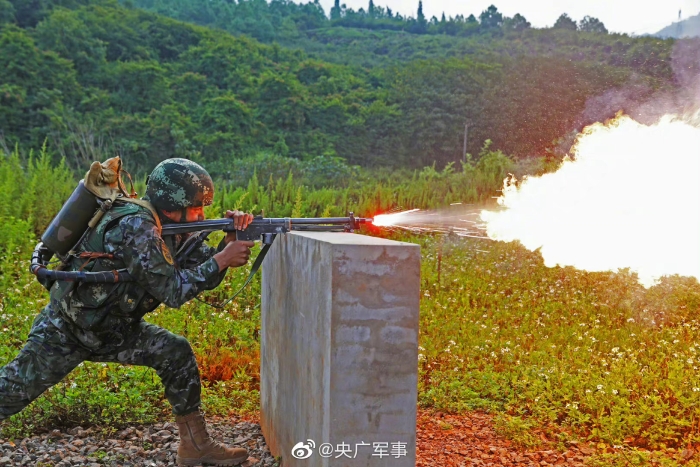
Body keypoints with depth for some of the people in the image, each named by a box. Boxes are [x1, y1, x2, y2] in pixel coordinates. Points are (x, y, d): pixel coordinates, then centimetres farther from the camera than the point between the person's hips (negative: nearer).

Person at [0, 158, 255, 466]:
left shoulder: (170, 228, -2)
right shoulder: (135, 226, -28)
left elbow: (203, 275, 0)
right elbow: (173, 291, -30)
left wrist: (230, 240, -16)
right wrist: (222, 259, -27)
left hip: (111, 330, 8)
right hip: (63, 331, -7)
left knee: (177, 354, -4)